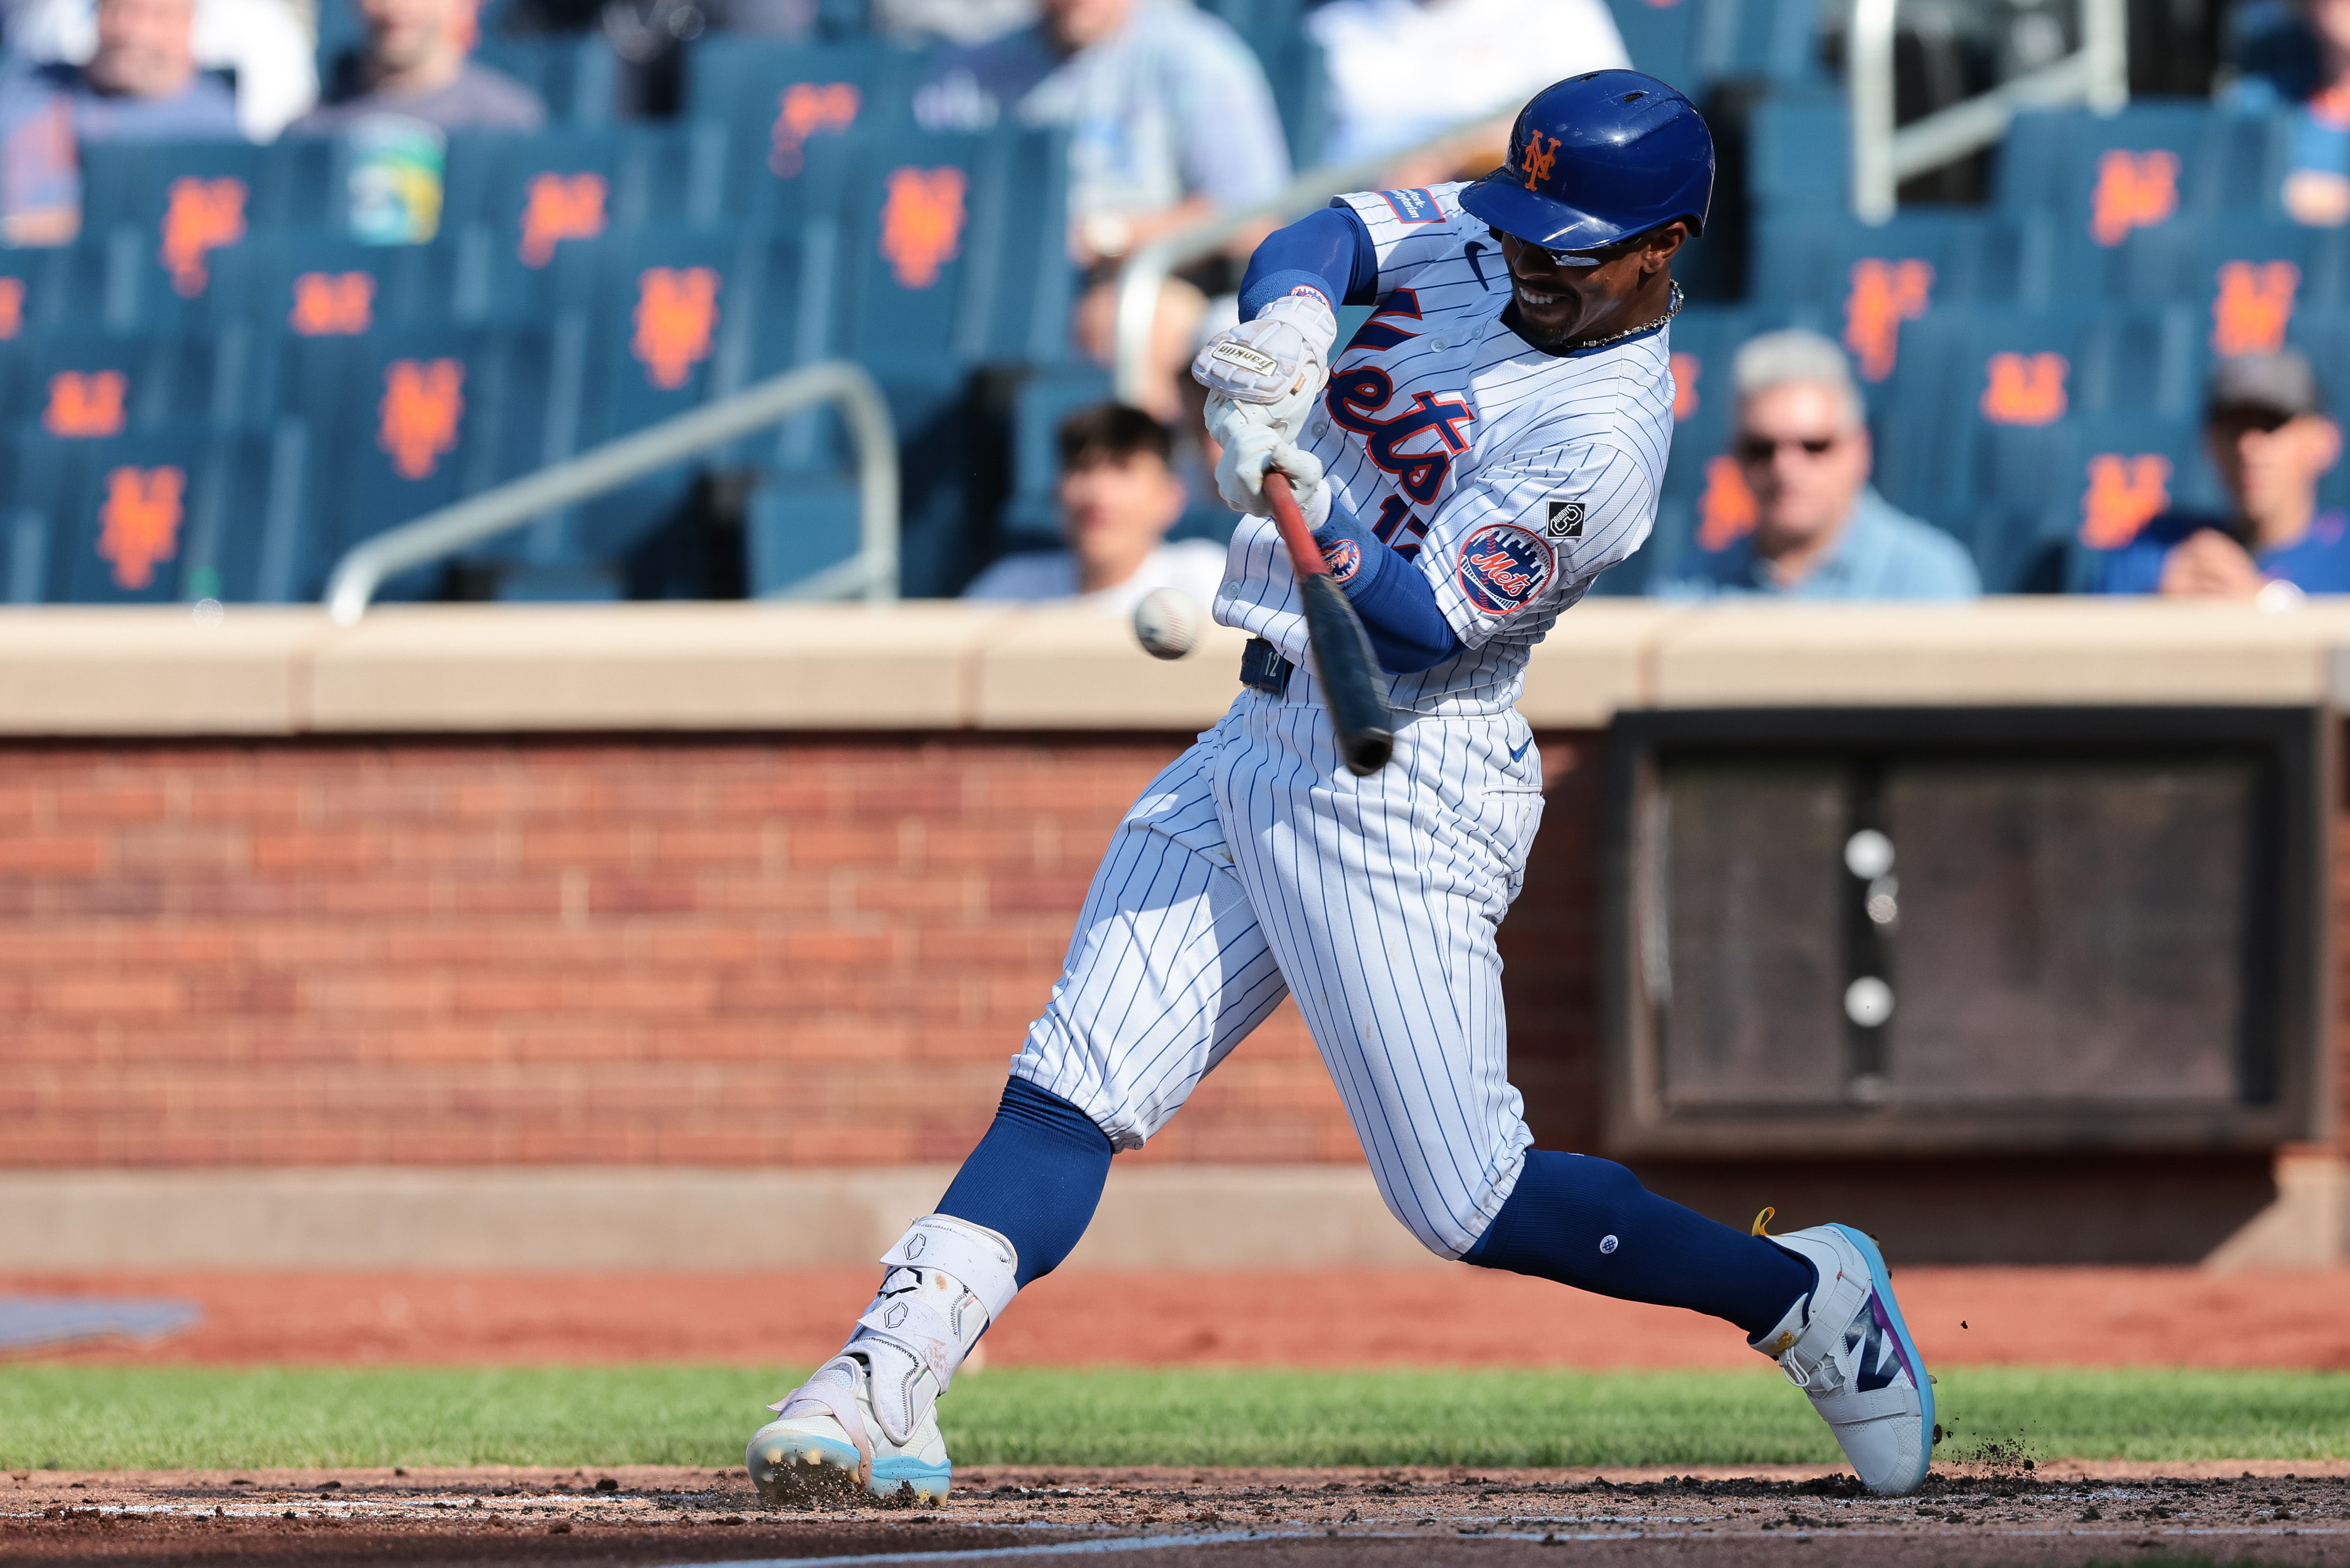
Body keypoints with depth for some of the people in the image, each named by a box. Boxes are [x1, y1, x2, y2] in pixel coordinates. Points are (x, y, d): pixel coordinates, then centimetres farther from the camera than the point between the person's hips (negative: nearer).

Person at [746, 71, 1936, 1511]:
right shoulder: (1480, 232, 6)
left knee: (1472, 1205, -6)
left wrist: (1314, 519, -41)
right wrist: (1288, 324, -27)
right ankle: (889, 1388, -12)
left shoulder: (1603, 439, -19)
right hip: (1259, 744, 8)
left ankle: (1803, 1295, 11)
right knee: (1068, 1092, -4)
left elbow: (1419, 630, -24)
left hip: (1395, 783, -8)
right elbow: (1331, 241, -5)